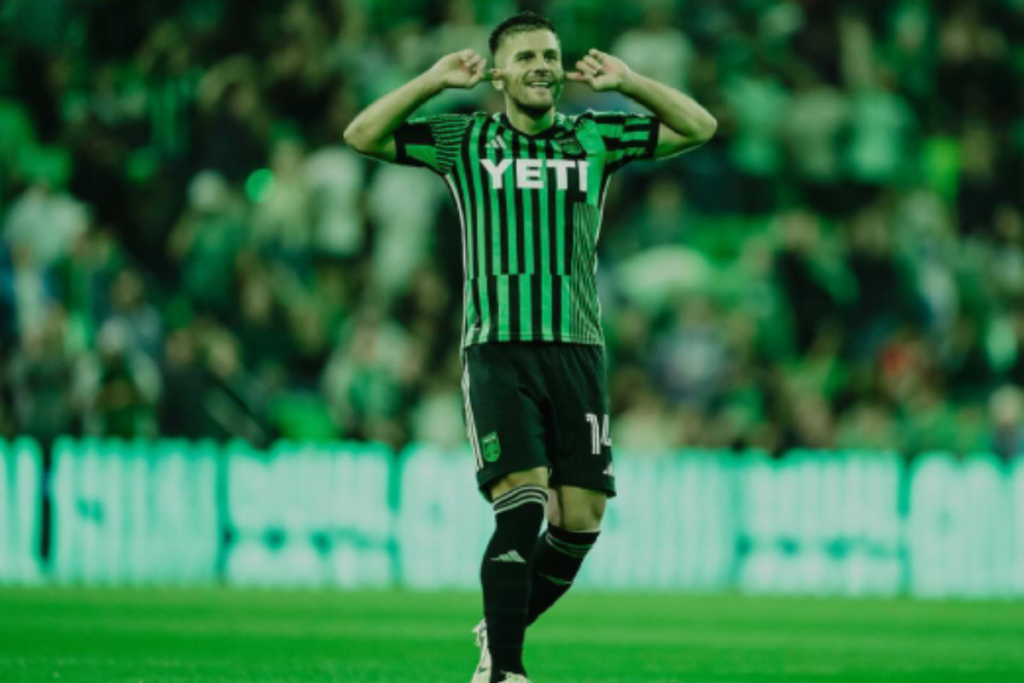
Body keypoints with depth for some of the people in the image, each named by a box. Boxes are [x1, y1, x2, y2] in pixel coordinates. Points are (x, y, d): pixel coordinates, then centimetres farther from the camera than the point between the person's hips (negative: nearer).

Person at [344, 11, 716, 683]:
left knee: (581, 521, -1)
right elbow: (362, 135, 1)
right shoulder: (462, 140, 8)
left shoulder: (595, 137, 11)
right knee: (524, 508, -18)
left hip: (577, 351, 3)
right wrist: (434, 81, -8)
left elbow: (699, 128, 8)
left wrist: (627, 83, -4)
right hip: (498, 351, -3)